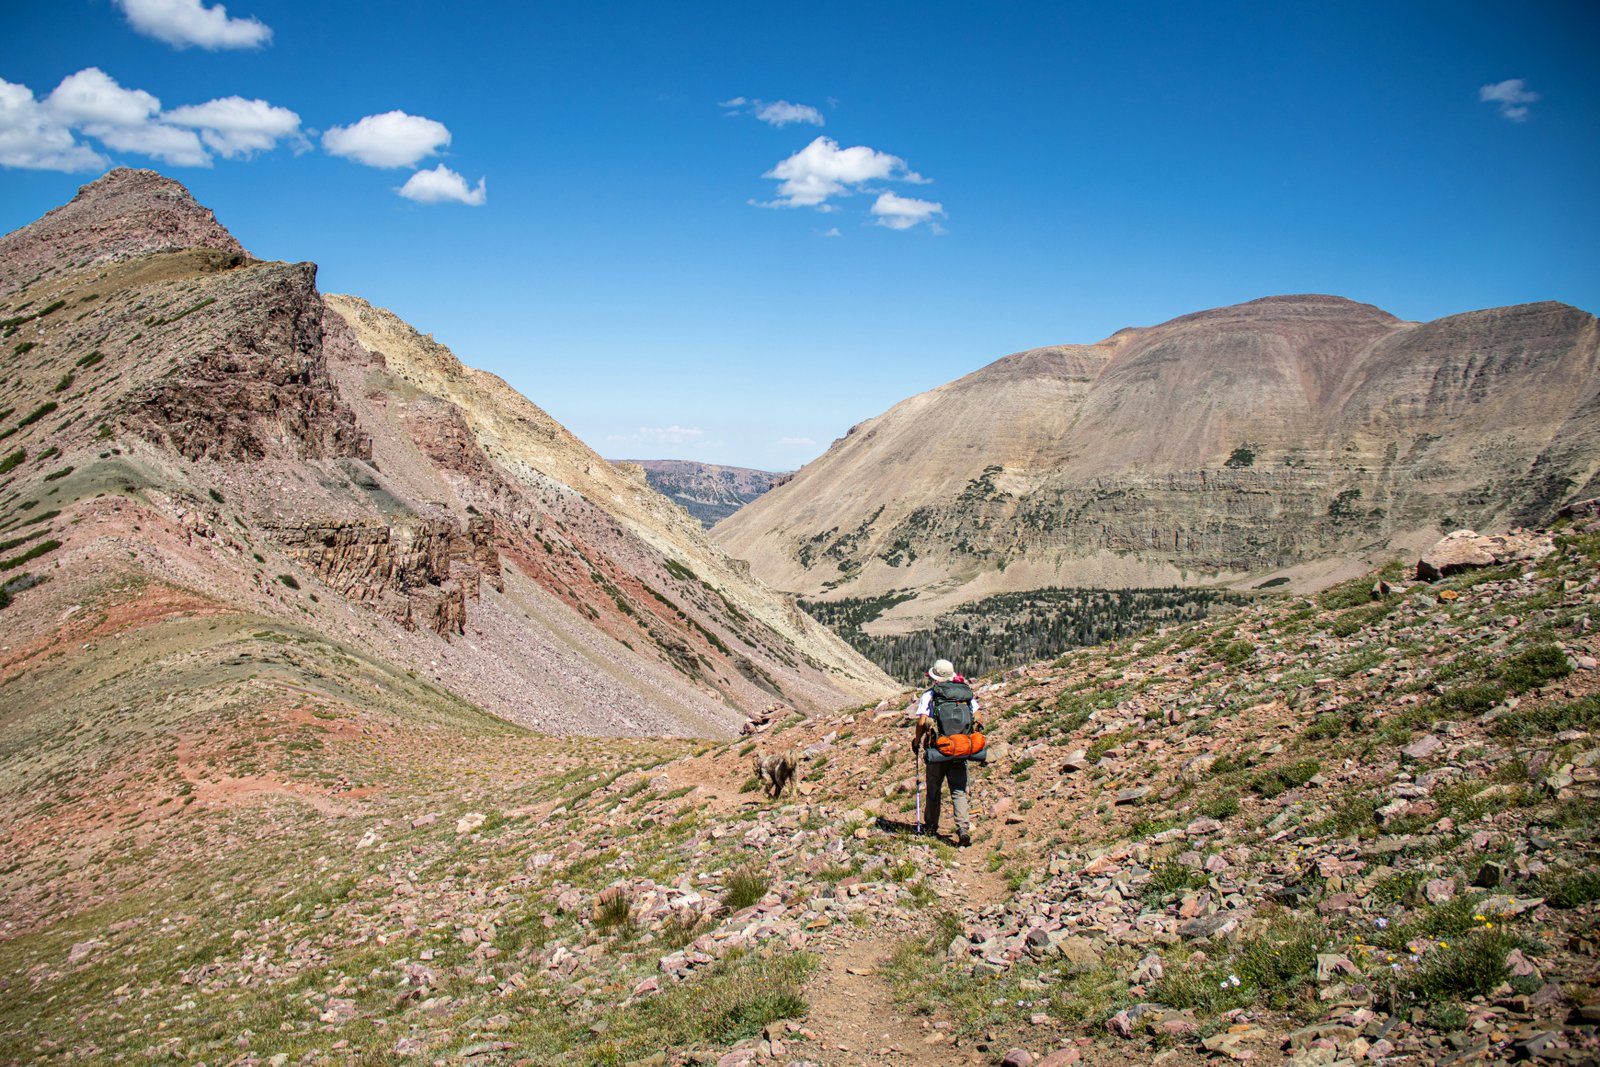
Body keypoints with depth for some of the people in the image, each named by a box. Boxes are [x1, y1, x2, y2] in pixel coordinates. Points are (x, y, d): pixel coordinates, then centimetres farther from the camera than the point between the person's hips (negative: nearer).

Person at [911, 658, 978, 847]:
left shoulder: (929, 696, -4)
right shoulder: (967, 693, 5)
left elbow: (921, 722, -12)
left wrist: (916, 742, 4)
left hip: (937, 751, -2)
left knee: (934, 791, 15)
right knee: (959, 792, 4)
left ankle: (932, 828, 26)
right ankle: (963, 829, -12)